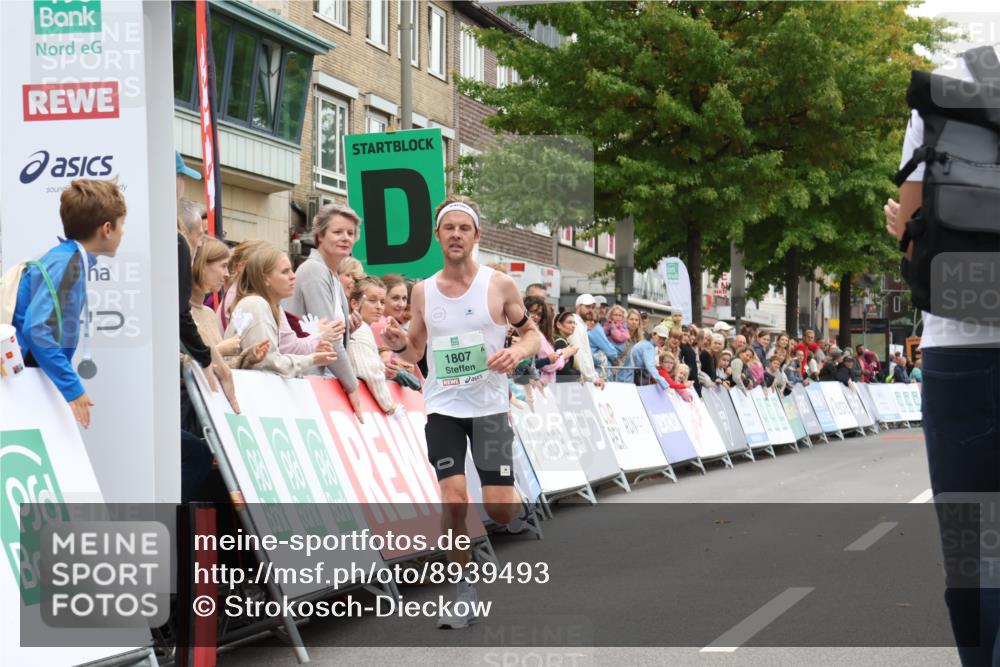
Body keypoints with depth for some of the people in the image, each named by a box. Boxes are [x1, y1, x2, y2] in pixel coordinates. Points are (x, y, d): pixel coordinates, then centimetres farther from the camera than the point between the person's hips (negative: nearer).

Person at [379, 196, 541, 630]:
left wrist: (517, 351, -18)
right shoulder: (422, 291, 3)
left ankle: (521, 508, 35)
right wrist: (399, 345, -11)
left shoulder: (500, 285, -5)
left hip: (489, 406, -2)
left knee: (499, 510, -4)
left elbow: (531, 333, 4)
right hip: (443, 407, 2)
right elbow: (415, 353, 12)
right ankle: (464, 587, 8)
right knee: (454, 500, -11)